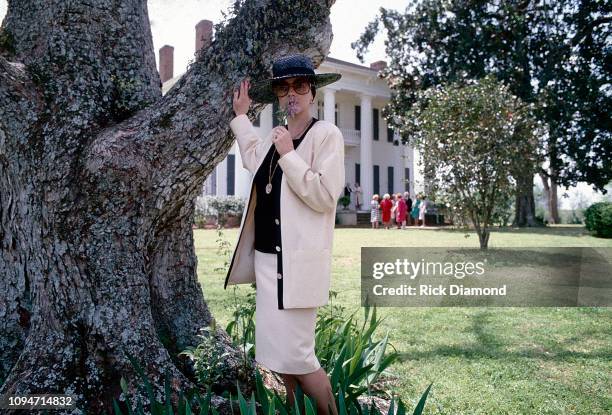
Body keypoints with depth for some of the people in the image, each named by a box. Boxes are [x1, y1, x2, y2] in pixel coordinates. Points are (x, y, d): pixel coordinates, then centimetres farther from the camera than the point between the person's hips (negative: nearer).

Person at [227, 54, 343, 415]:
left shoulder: (327, 133, -7)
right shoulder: (275, 138, 14)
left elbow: (326, 196, -17)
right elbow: (254, 160, 37)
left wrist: (288, 155, -16)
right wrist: (241, 114, 33)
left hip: (298, 261, -8)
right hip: (267, 257, 8)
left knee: (294, 355, -5)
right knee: (275, 351, 14)